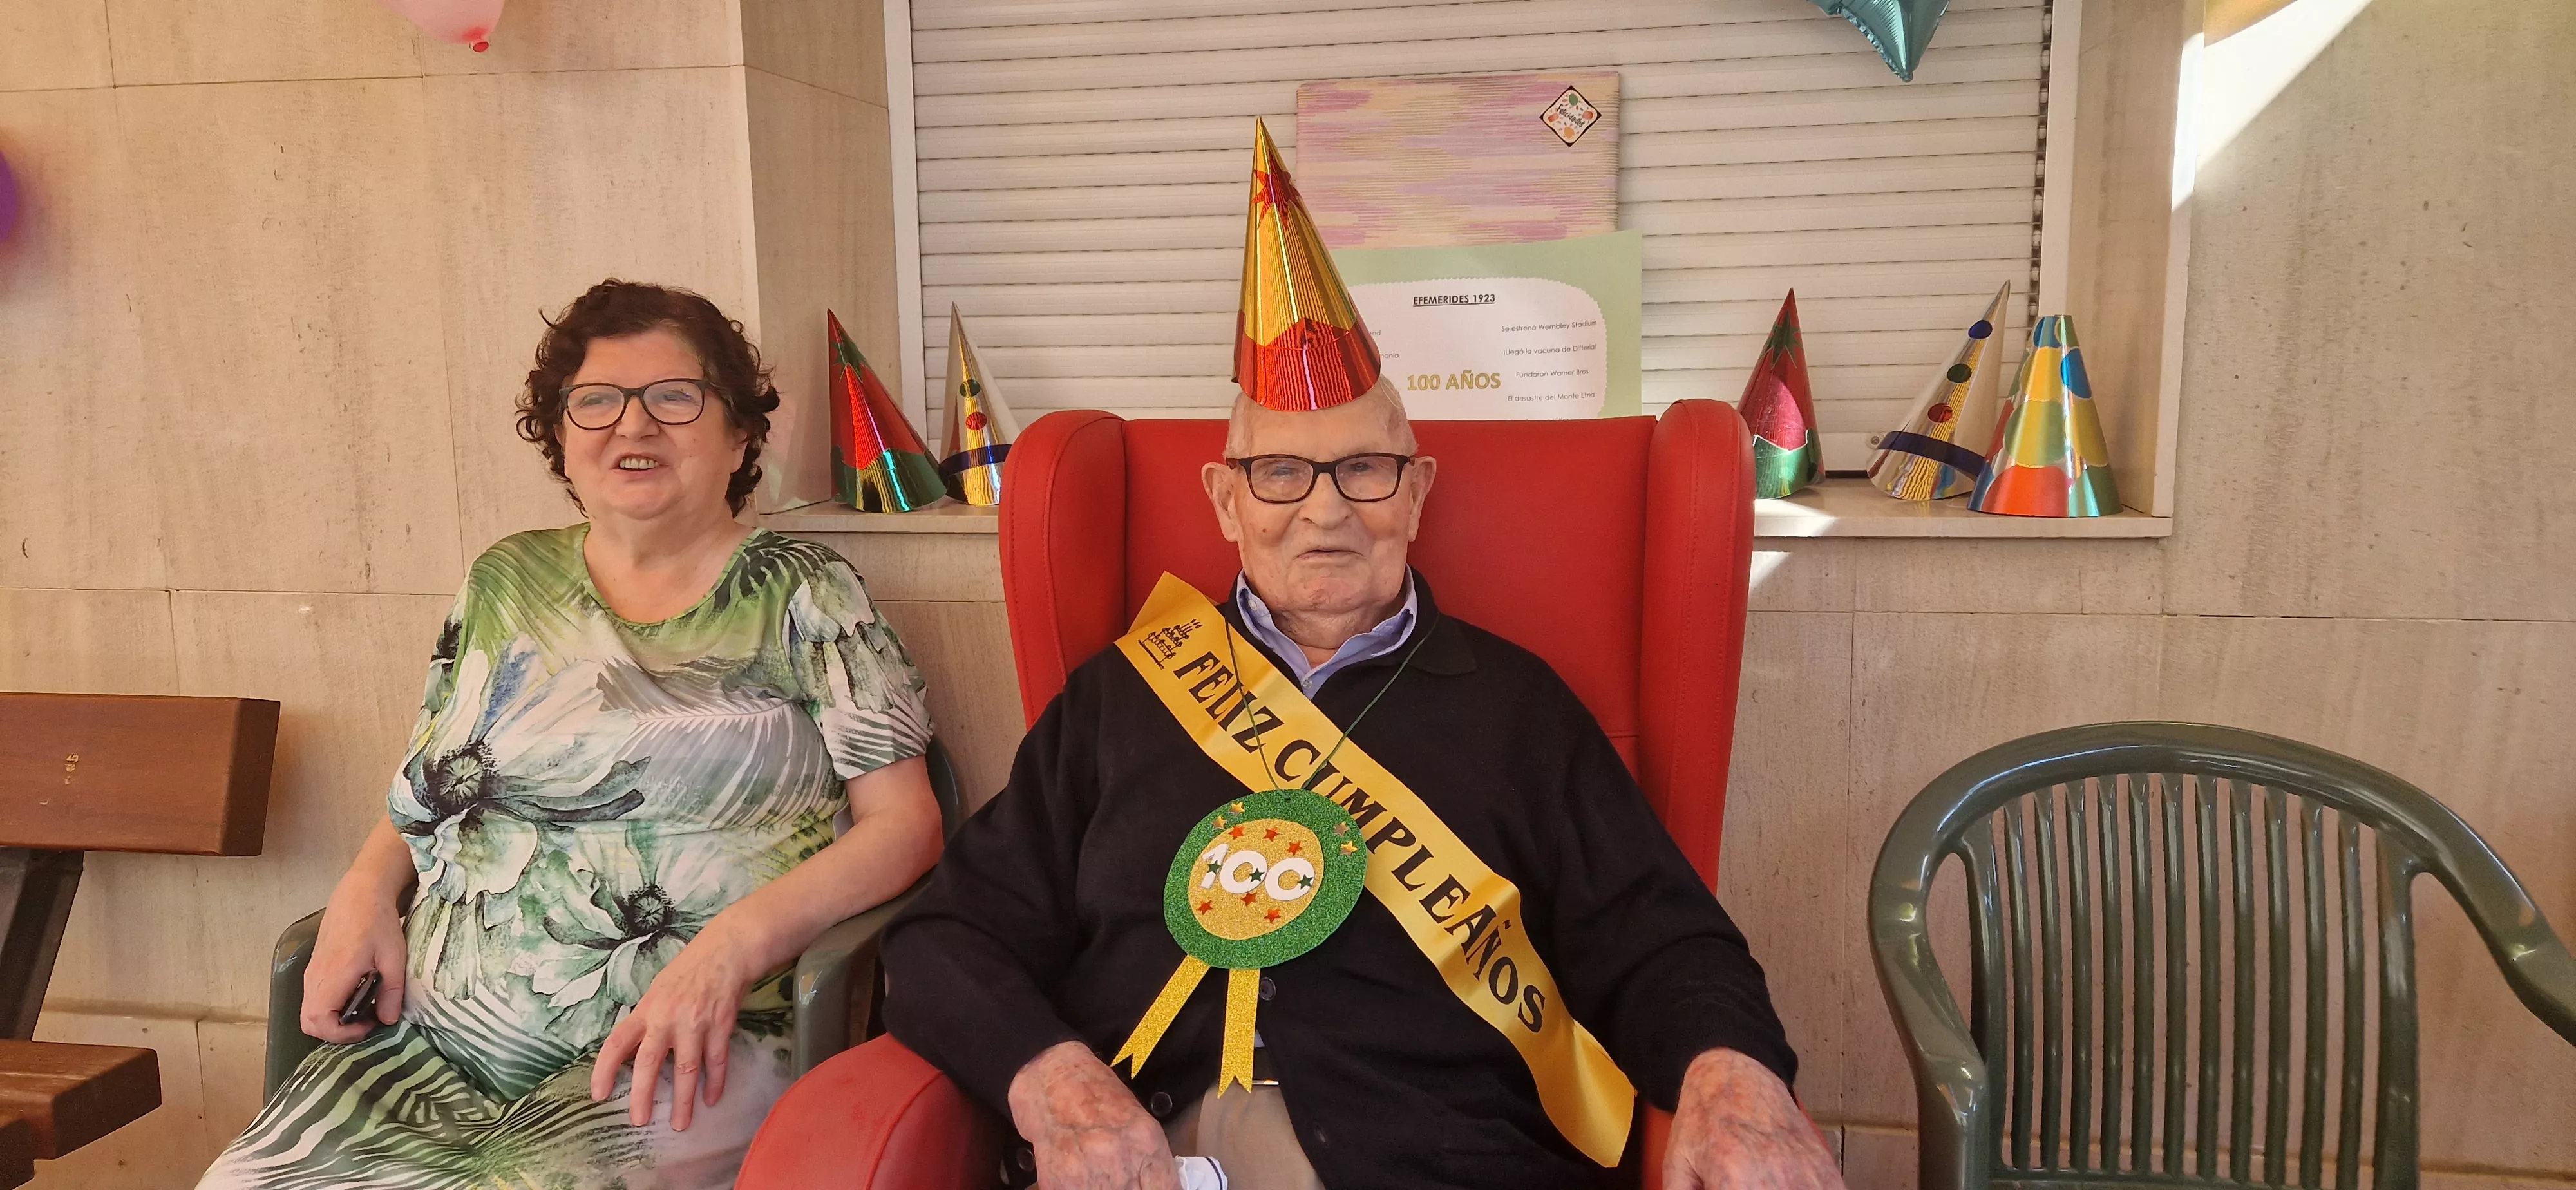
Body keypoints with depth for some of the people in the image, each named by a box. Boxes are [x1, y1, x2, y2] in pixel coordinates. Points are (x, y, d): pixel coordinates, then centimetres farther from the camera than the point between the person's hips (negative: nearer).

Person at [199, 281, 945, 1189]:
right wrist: (364, 893, 4)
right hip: (436, 1038, 5)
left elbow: (904, 824, -4)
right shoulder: (505, 583, 17)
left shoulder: (803, 595, 3)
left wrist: (729, 947, -17)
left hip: (685, 1051, -4)